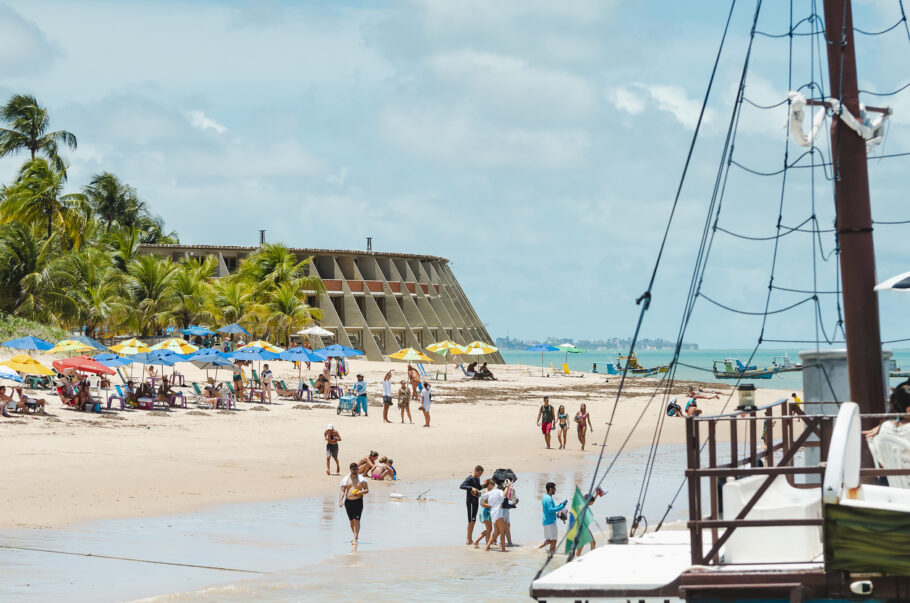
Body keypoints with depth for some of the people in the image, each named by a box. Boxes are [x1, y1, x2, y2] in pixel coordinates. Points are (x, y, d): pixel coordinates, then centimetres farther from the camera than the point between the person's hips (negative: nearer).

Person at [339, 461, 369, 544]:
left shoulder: (361, 479, 0)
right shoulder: (346, 479, 5)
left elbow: (367, 490, 5)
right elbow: (342, 491, 3)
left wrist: (360, 492, -16)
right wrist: (340, 501, -11)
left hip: (358, 501, -3)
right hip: (348, 501, 3)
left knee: (357, 520, -12)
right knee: (351, 520, 12)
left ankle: (355, 539, -14)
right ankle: (356, 536, 30)